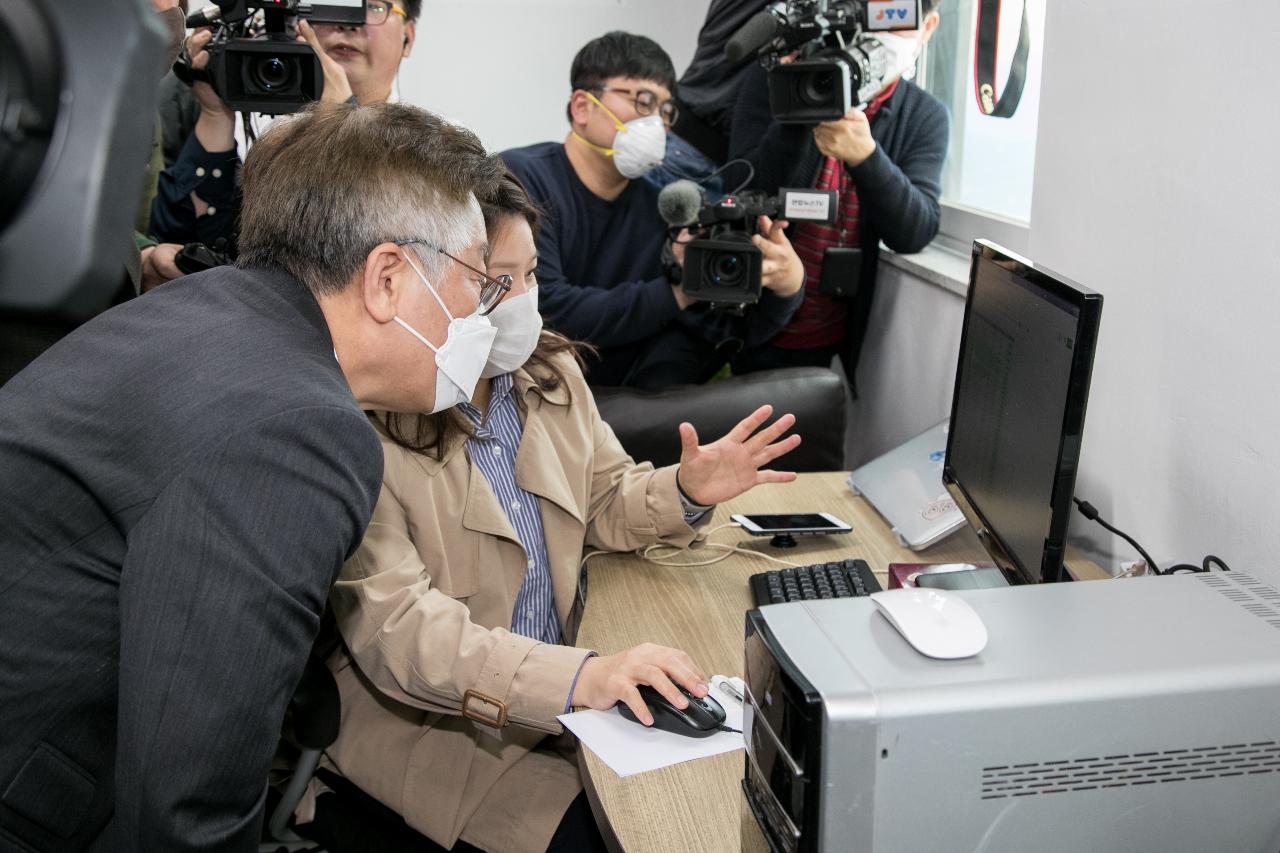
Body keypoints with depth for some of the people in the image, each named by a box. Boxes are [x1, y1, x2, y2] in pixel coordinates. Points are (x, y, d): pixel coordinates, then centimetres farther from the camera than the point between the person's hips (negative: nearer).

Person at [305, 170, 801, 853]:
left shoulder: (551, 374, 2)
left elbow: (603, 502, 15)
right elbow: (396, 627, -29)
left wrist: (685, 492, -8)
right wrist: (578, 677, -40)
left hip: (564, 678, 6)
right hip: (425, 716, -6)